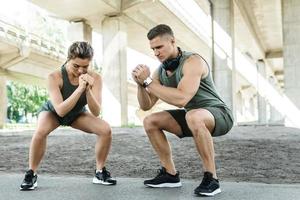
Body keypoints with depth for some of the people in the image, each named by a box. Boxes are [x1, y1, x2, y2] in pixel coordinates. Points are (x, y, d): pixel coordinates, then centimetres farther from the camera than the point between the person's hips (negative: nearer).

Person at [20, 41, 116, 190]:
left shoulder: (95, 78, -27)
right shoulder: (55, 77, -34)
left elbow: (96, 112, -31)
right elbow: (60, 110, -41)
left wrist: (88, 90, -47)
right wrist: (80, 88, -50)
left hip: (77, 114, 3)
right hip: (52, 112, -2)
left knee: (106, 130, -19)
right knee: (40, 132, -34)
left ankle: (100, 172, 1)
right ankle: (31, 174, -10)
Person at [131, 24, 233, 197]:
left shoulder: (192, 61, -22)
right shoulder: (160, 71, 1)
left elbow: (181, 99, -36)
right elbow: (146, 105, 3)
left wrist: (148, 81, -30)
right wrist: (141, 84, -15)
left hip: (219, 114, -8)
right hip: (194, 117, 8)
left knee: (193, 117, -40)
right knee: (150, 122, -2)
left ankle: (211, 178, -24)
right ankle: (171, 174, 6)